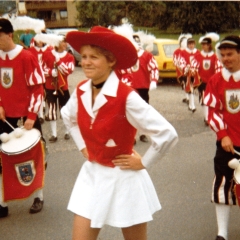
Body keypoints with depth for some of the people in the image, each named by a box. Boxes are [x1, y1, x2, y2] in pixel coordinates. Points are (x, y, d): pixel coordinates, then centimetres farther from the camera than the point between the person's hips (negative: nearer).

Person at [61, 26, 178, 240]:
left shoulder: (127, 96, -23)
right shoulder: (81, 92, -3)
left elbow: (167, 134, -25)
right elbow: (68, 117, 21)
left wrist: (143, 162, -14)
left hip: (123, 180, -5)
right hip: (91, 176, 5)